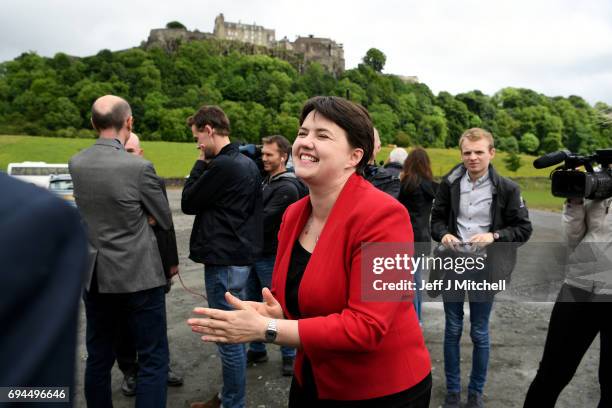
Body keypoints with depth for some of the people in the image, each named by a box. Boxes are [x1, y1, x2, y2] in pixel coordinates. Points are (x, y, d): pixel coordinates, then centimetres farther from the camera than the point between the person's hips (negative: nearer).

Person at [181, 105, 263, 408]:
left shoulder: (222, 166, -18)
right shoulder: (247, 163, 11)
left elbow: (188, 203, -7)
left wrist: (200, 164, 0)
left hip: (224, 261, -10)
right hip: (241, 254, 10)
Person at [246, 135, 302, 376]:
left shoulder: (287, 188, -16)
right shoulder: (266, 180, 11)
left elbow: (264, 220, -23)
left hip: (271, 256, -8)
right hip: (255, 252, 8)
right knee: (252, 304, 15)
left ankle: (289, 355, 21)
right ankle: (257, 350, 32)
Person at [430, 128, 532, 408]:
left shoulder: (506, 188, -6)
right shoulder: (449, 183, -1)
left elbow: (523, 229, -2)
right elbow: (437, 218, 8)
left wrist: (494, 236, -19)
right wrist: (444, 234, -14)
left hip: (484, 269, -2)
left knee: (479, 333, 11)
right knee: (452, 330, 12)